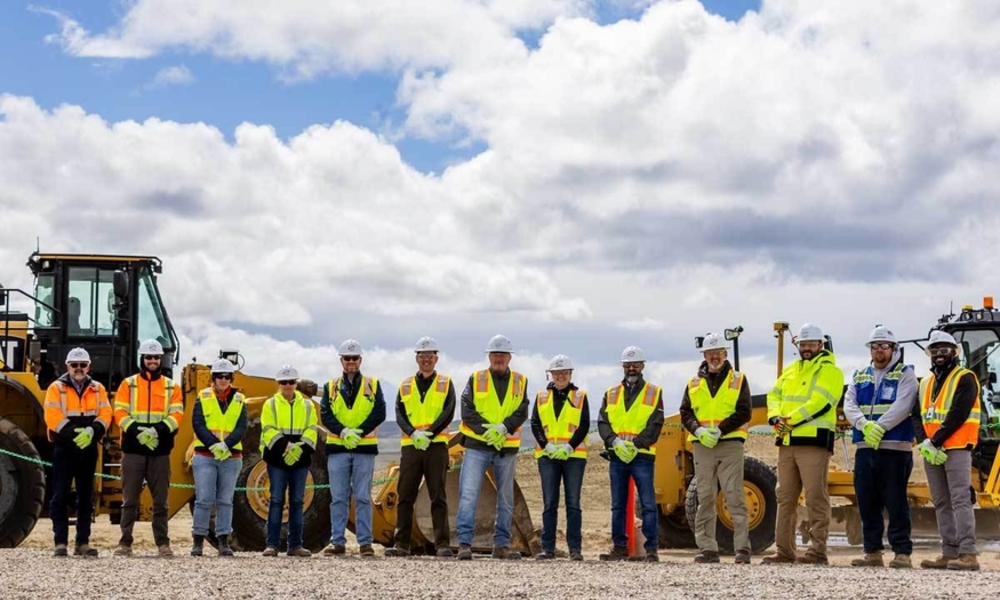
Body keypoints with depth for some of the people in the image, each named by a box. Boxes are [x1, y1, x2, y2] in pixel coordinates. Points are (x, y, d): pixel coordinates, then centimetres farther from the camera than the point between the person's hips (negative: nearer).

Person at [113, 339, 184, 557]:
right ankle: (125, 542, 5)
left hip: (160, 450, 1)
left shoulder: (171, 387, 10)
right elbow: (120, 412, -2)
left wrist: (158, 430, -18)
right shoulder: (128, 384, 8)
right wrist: (137, 431, -18)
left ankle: (163, 542, 9)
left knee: (160, 500, 4)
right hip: (133, 449, -1)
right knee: (130, 499, 1)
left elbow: (176, 414, -1)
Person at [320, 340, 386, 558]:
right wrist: (343, 432, -16)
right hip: (337, 447, 1)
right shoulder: (331, 387, 12)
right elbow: (325, 416, 2)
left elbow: (379, 413, -1)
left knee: (363, 497, -1)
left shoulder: (372, 385, 9)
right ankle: (337, 542, 5)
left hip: (364, 447, -1)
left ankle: (365, 542, 2)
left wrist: (358, 432, -14)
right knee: (339, 498, 2)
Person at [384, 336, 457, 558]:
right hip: (410, 446, 2)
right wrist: (413, 433, -15)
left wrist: (429, 434, -16)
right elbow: (400, 415, 4)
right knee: (405, 496, 2)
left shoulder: (445, 384, 9)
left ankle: (443, 544, -6)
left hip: (436, 445, -2)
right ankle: (402, 544, 6)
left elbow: (448, 414, -3)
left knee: (438, 497, -4)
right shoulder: (405, 386, 15)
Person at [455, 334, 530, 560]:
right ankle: (464, 543, -11)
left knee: (506, 499, 7)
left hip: (507, 448, 2)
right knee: (468, 495, -11)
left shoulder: (520, 382, 9)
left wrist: (503, 428, -18)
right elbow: (467, 412, -4)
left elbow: (521, 413, -2)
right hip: (477, 446, -2)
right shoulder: (475, 379, 4)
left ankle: (502, 544, 15)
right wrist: (487, 431, -16)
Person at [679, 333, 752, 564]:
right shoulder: (694, 383, 15)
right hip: (702, 446, 3)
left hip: (730, 444, -3)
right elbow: (685, 413, 8)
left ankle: (742, 548, -8)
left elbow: (744, 412, -3)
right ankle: (707, 548, 7)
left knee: (734, 496, -8)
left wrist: (720, 430, -13)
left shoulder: (738, 380, 6)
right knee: (705, 498, 4)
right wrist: (699, 430, -11)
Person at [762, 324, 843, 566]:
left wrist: (790, 420, -17)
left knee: (816, 498, -8)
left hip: (814, 440, -8)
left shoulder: (830, 371, -2)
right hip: (787, 441, 8)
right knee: (785, 497, 10)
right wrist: (775, 417, -6)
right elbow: (774, 395, 15)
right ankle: (785, 550, 15)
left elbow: (820, 402, -15)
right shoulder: (791, 371, 21)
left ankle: (818, 551, -8)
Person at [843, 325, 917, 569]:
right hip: (864, 448, 5)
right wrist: (864, 425, -15)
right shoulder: (859, 376, 18)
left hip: (895, 448, -5)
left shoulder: (905, 375, 3)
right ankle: (872, 552, 14)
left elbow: (902, 406, -12)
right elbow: (849, 406, 5)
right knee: (867, 504, 7)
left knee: (896, 503, -6)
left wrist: (879, 428, -21)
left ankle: (902, 552, -3)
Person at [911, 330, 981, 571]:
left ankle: (968, 554, -16)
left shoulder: (965, 379, -3)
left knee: (960, 501, -12)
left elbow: (959, 415, -14)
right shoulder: (926, 383, 19)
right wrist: (924, 441, -8)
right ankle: (950, 553, 10)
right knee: (941, 504, 7)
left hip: (956, 449, -7)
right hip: (930, 452, 7)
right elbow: (917, 416, 10)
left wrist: (936, 441, -17)